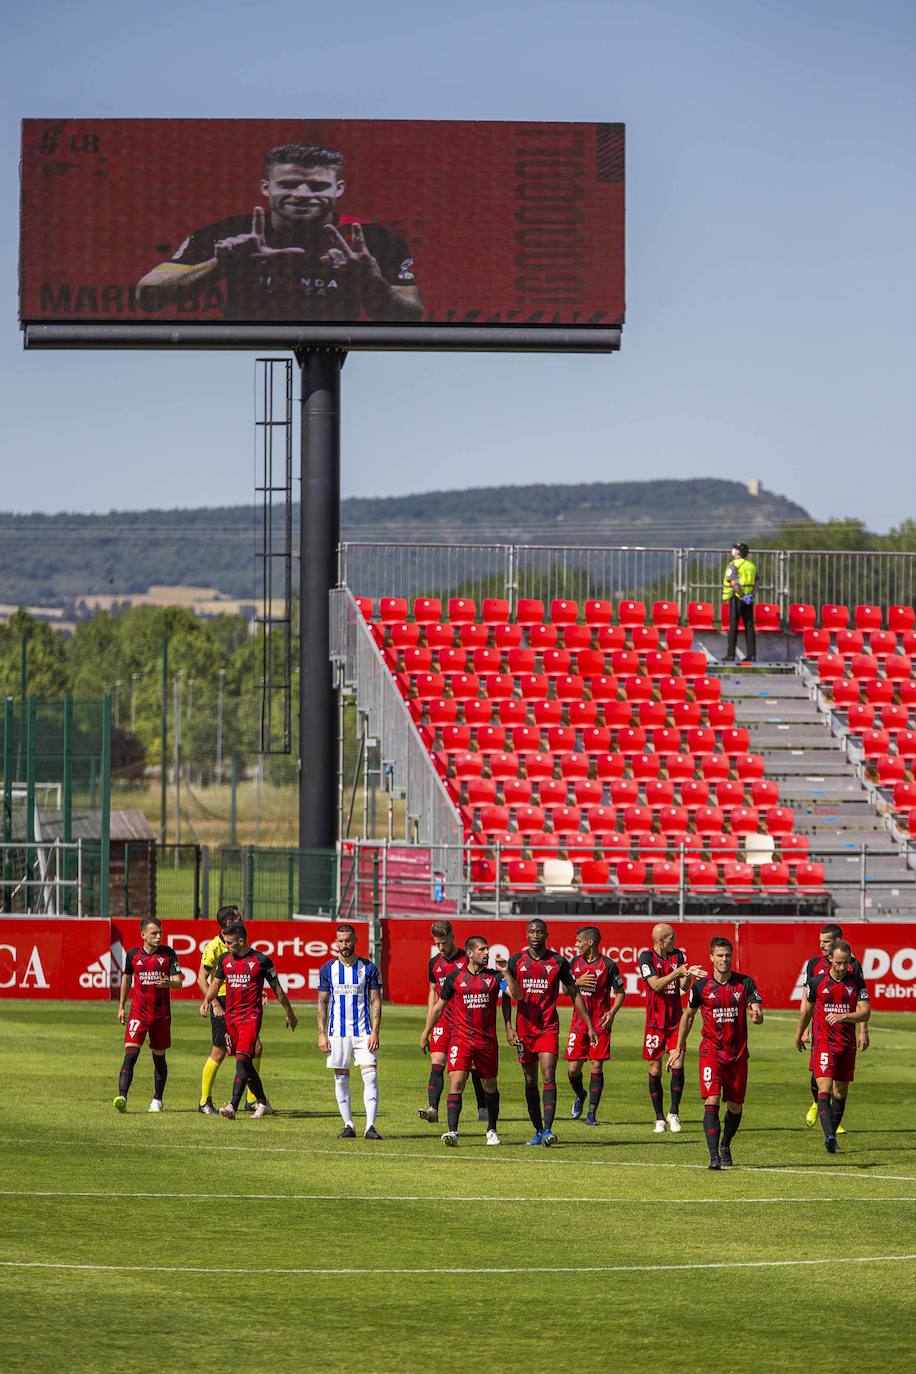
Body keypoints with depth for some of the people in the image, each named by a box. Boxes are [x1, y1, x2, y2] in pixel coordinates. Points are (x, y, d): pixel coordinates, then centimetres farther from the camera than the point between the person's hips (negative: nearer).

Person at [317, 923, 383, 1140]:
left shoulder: (369, 969, 1)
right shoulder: (327, 969, 4)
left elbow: (376, 1003, 1)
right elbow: (322, 1003, 7)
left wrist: (375, 1033, -8)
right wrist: (322, 1034, 0)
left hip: (363, 1032, -1)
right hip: (337, 1032, 1)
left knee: (370, 1077, -11)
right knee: (341, 1079, 3)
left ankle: (370, 1126, -11)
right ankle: (348, 1126, 10)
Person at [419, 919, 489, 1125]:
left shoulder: (467, 960, -4)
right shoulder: (434, 963, 9)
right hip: (443, 1022, 3)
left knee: (475, 1067, 4)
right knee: (436, 1065, -11)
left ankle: (483, 1108, 18)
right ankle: (433, 1108, -19)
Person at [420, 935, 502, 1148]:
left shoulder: (493, 977, 3)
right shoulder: (455, 977, 3)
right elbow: (439, 1005, 12)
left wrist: (505, 973, -19)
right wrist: (426, 1033, 14)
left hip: (487, 1040, 1)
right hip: (461, 1040, -1)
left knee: (490, 1087, 12)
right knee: (456, 1083, -15)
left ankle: (492, 1130, 30)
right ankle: (452, 1132, -18)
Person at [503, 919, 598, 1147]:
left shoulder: (558, 962, 0)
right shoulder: (516, 961, 4)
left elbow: (574, 994, 8)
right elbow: (508, 996, 7)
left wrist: (589, 1025, 7)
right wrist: (508, 1027, -4)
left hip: (549, 1028, -2)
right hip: (524, 1030, 2)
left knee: (548, 1078, -15)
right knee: (530, 1082, 9)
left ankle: (548, 1129, -21)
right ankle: (538, 1131, 18)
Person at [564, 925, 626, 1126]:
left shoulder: (608, 965, -4)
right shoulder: (575, 963, 8)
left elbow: (620, 993, 2)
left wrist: (612, 1012, -14)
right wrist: (578, 982, -7)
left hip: (600, 1023, -4)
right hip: (579, 1022, 4)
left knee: (596, 1067, -5)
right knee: (573, 1068, 1)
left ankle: (592, 1113, 0)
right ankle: (580, 1095, 32)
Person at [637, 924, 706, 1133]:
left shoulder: (678, 955, 6)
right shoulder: (647, 957, -6)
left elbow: (683, 987, 2)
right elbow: (656, 985, -17)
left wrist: (688, 975, -19)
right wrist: (677, 972, -27)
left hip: (675, 1021, 3)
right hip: (655, 1021, -3)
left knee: (678, 1065, -10)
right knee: (655, 1070, 0)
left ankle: (673, 1113, 0)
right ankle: (659, 1118, 10)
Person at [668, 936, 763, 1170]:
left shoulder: (745, 982, -1)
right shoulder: (701, 986, -1)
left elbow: (757, 1013, -6)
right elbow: (688, 1016, 13)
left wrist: (756, 1016, -31)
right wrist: (679, 1049, 15)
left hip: (738, 1053, 2)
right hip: (711, 1051, -2)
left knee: (735, 1106, 11)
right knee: (712, 1101, -17)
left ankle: (725, 1146, 37)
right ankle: (714, 1156, -21)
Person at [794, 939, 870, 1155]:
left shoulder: (857, 982, -1)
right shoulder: (817, 982, -3)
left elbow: (865, 1013, -6)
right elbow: (806, 1009, 13)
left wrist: (843, 1016, -23)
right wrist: (799, 1035, 24)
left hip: (847, 1045, 3)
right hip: (823, 1043, -2)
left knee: (841, 1092, 10)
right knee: (824, 1089, -17)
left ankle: (832, 1135, 23)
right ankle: (829, 1136, -27)